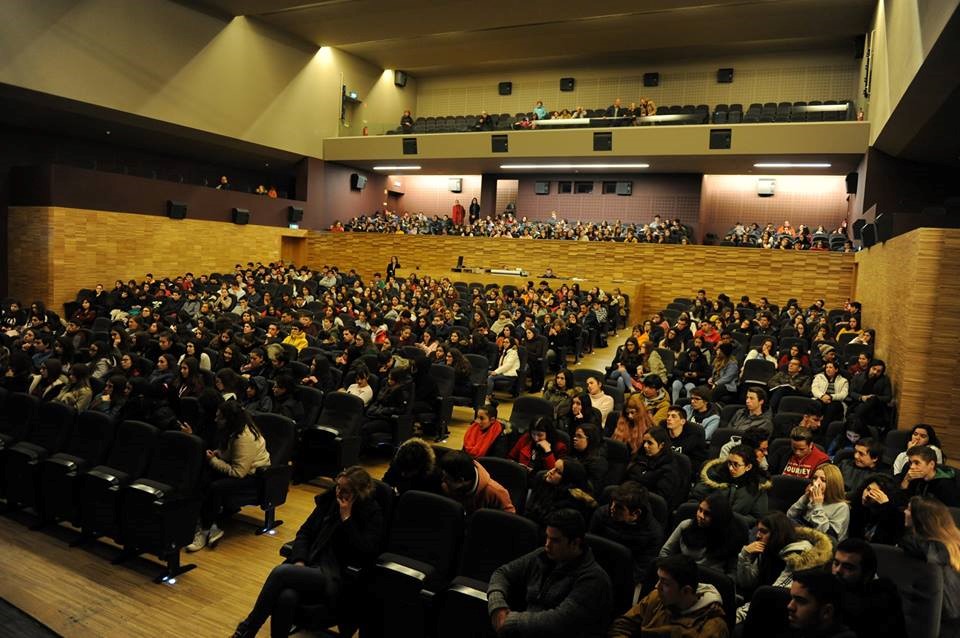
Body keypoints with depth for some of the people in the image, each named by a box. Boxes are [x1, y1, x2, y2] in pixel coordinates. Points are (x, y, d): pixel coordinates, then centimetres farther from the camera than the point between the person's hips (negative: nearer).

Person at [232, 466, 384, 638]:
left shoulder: (373, 514, -4)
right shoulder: (330, 499, 10)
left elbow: (365, 553, -15)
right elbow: (304, 532, 13)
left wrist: (346, 518, -15)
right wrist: (299, 562, -6)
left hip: (336, 580, -4)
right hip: (310, 566, 5)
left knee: (281, 572, -27)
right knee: (287, 596, -32)